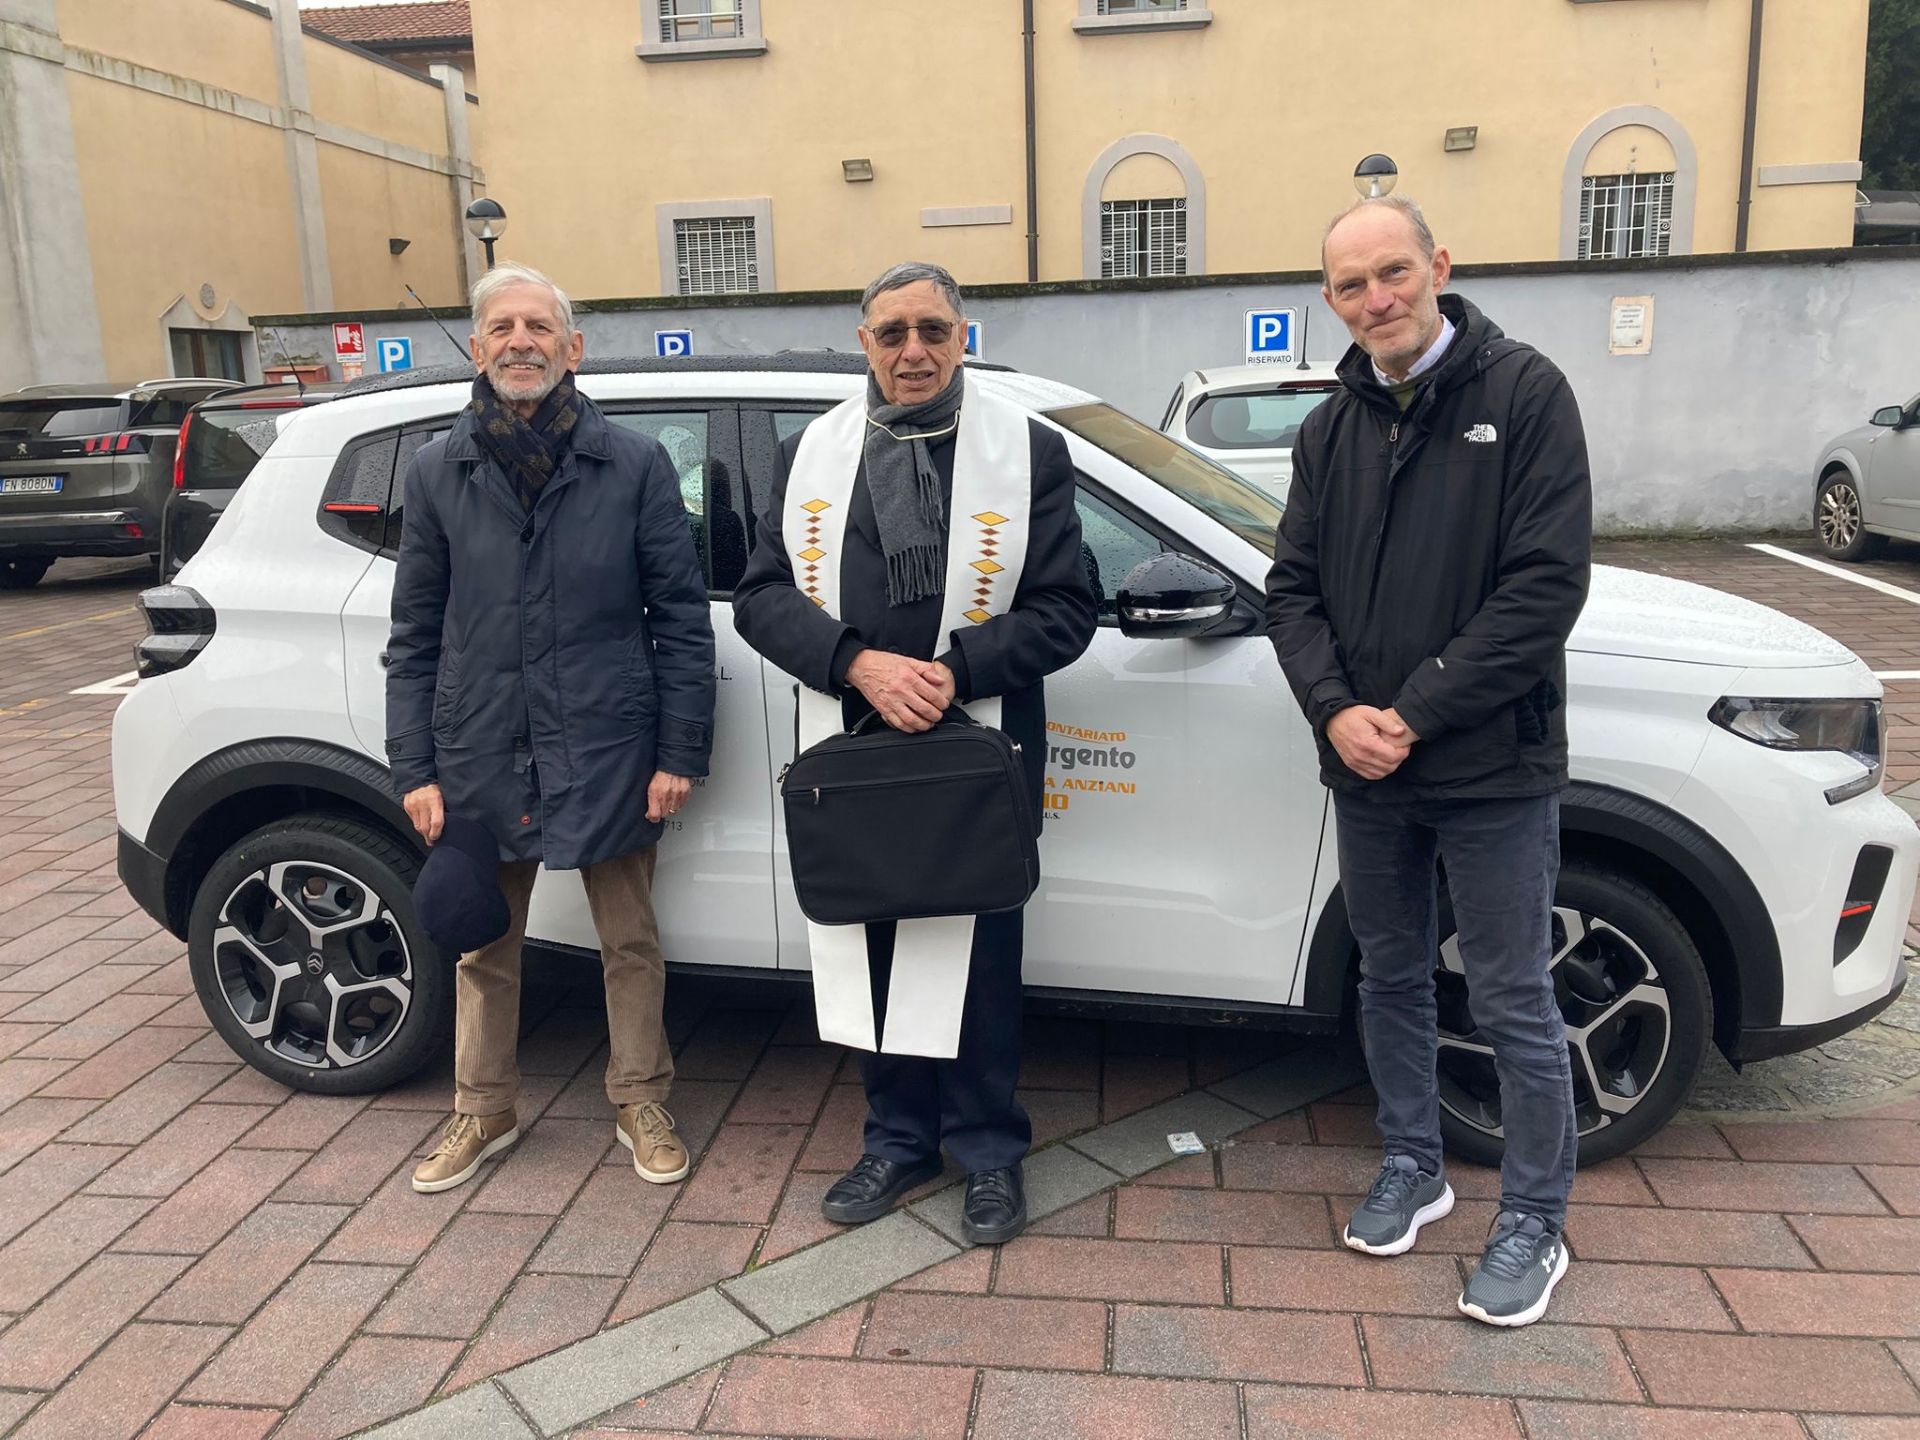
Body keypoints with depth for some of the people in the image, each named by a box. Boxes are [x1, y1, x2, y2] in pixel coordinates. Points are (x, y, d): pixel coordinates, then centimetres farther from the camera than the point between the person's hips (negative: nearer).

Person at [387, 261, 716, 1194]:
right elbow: (415, 637, 5)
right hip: (480, 760, 2)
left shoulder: (635, 466, -4)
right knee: (483, 949, 17)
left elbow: (680, 616, -3)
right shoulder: (437, 473, 3)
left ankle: (640, 1102, 33)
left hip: (608, 758, -2)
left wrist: (679, 752, -7)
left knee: (630, 945, 13)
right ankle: (483, 1111, 37)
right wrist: (415, 769, 1)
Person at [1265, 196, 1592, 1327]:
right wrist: (1337, 711, -12)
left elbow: (1547, 584, -15)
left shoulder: (1525, 393, -7)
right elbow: (1294, 588, 6)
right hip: (1366, 773, 5)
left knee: (1513, 1003, 6)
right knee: (1392, 979, 18)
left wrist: (1413, 715, -17)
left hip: (1495, 770, -5)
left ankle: (1536, 1222, 25)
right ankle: (1415, 1166, 38)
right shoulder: (1331, 429, 8)